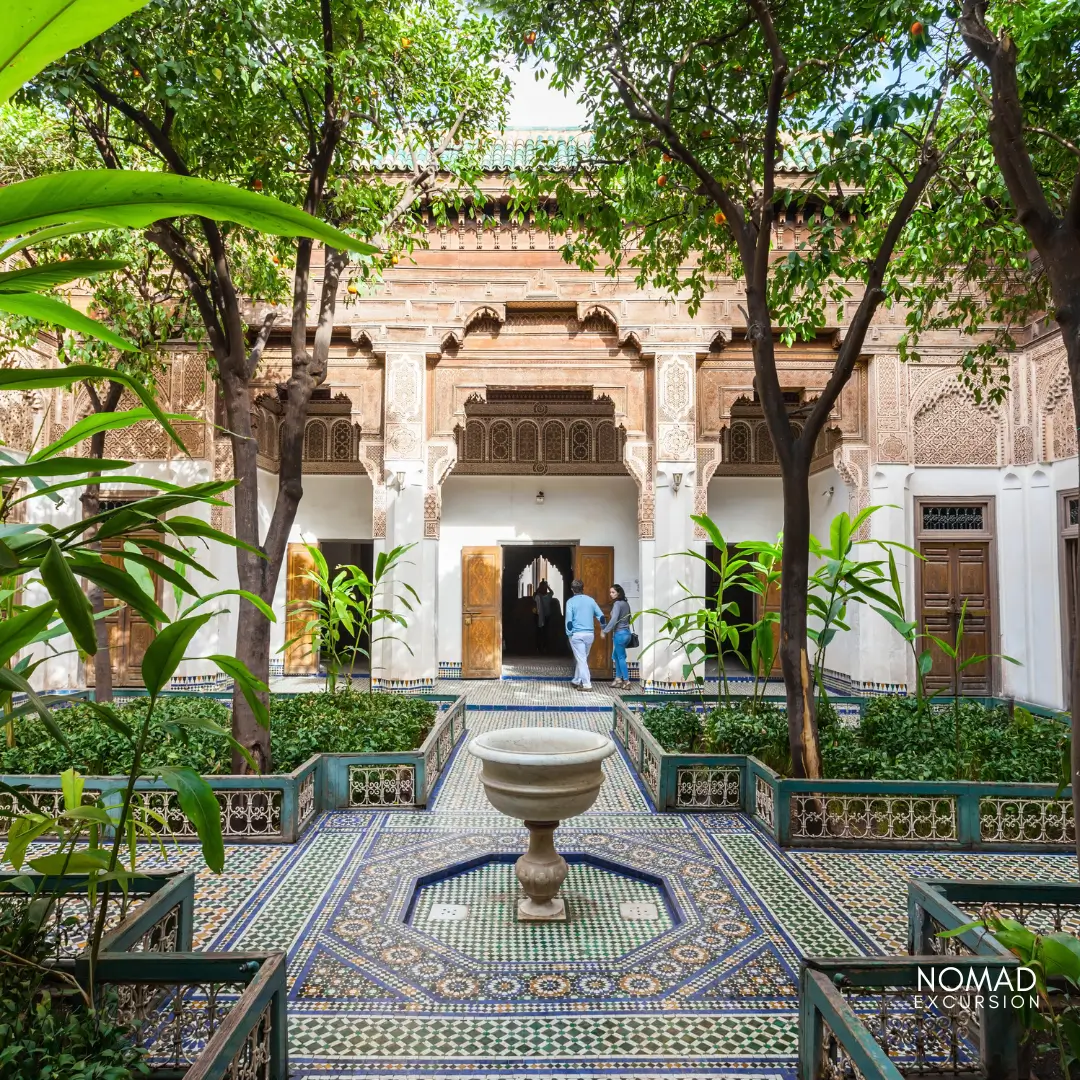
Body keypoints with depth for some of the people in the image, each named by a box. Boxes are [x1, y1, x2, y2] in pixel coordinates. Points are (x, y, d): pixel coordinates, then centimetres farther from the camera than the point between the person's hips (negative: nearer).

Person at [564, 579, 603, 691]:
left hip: (577, 634, -4)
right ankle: (576, 681, 28)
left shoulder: (571, 601, -5)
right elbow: (601, 615, 4)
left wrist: (569, 633, -3)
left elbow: (569, 619, -12)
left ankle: (586, 684, -7)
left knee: (581, 659, -1)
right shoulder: (591, 600, 5)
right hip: (590, 634, 4)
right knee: (582, 658, 18)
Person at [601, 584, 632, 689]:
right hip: (626, 632, 9)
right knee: (616, 656, 17)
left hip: (619, 633, -9)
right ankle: (618, 679, 20)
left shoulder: (617, 603, -14)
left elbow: (614, 620, -22)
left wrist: (605, 631, -18)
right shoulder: (625, 603, 11)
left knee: (621, 657, -2)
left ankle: (626, 681, 0)